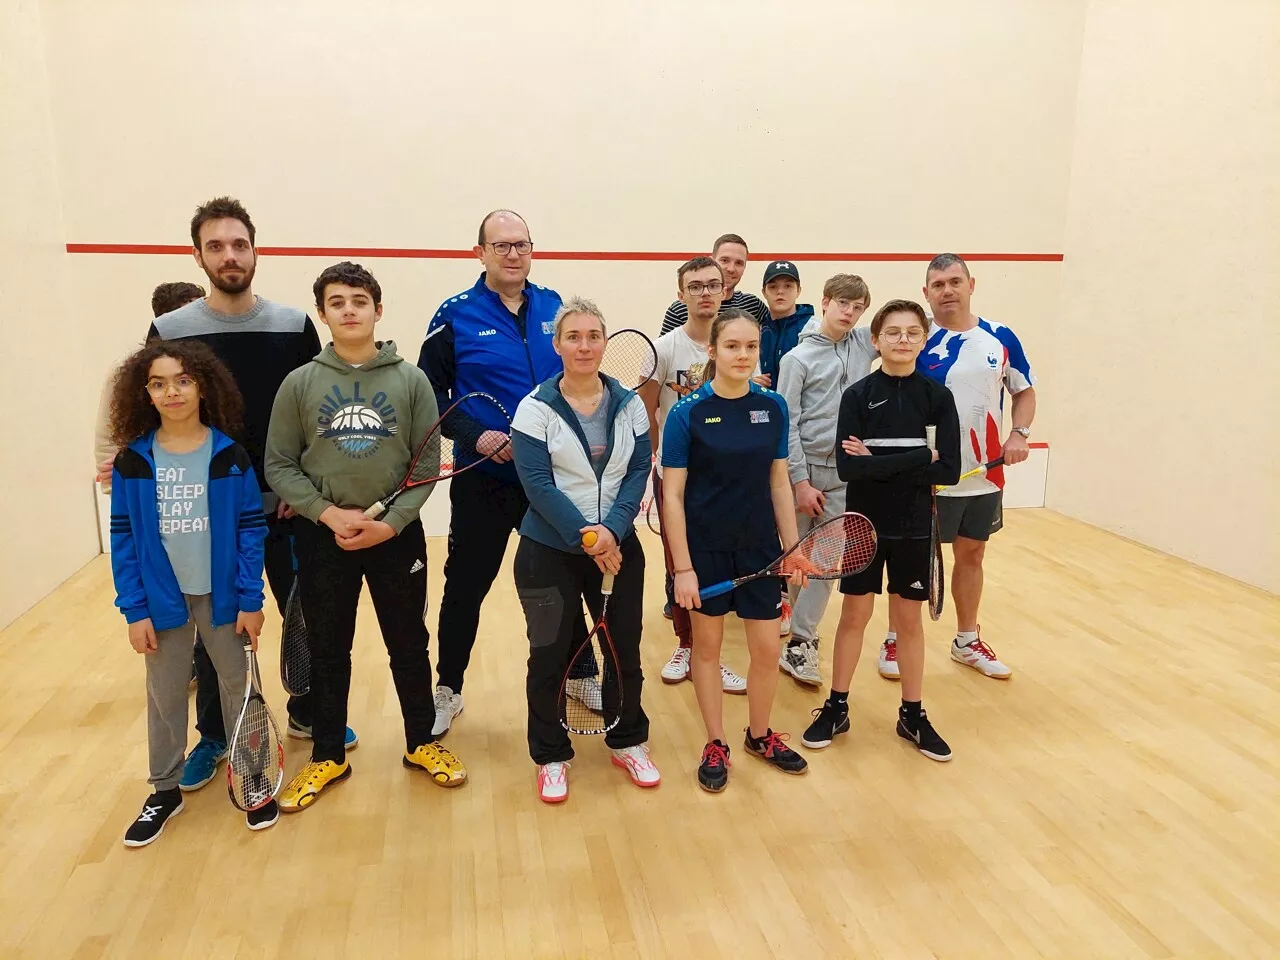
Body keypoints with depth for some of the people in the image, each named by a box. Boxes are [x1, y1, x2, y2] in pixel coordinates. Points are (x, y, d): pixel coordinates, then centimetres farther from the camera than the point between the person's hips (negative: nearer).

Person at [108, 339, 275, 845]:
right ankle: (165, 790, 32)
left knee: (238, 684, 12)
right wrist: (133, 609, -6)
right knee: (164, 693, 15)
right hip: (162, 599, 1)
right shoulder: (132, 461, -5)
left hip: (221, 594, -1)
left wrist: (251, 599, -10)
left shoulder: (230, 455, -9)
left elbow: (251, 529, -7)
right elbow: (123, 538, -2)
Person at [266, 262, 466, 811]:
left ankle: (421, 744, 30)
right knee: (327, 651, 12)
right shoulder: (300, 383, 0)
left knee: (409, 644, 12)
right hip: (322, 538, 1)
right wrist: (327, 513, -14)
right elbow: (279, 465, 0)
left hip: (398, 536, 0)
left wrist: (391, 522, -14)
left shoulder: (410, 380, -1)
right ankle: (327, 757, 29)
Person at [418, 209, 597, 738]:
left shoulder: (555, 308, 4)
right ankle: (448, 690, 28)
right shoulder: (456, 315, -5)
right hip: (484, 480, -2)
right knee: (466, 588, 9)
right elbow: (429, 392, -4)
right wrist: (474, 435, -16)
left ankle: (582, 674, 35)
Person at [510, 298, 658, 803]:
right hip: (549, 551, -3)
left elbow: (638, 473, -2)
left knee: (625, 649, 11)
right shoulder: (535, 408, -7)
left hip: (619, 547, 3)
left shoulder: (629, 404, 3)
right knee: (550, 656, 6)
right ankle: (551, 757, 24)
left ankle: (628, 743, 32)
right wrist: (585, 538, -20)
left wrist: (611, 530, -18)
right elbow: (537, 484, -13)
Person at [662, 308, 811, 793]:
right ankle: (715, 745, 28)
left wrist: (794, 548, 3)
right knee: (707, 644, 11)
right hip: (706, 548, -3)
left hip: (760, 546, 3)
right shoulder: (687, 413, -11)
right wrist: (683, 567, -13)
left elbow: (779, 484, 6)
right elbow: (672, 496, -10)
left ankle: (760, 735, 33)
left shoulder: (774, 407, 0)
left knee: (767, 649, 8)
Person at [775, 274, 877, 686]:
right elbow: (786, 425, -8)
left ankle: (800, 642, 9)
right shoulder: (798, 358, -6)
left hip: (844, 472, 3)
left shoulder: (864, 343, 5)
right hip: (803, 469, -3)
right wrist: (801, 482, -11)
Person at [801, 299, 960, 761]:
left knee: (909, 620, 11)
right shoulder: (857, 395, -7)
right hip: (864, 523, -1)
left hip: (914, 527, 1)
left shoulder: (938, 397, -3)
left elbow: (949, 469, -11)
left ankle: (912, 714, 26)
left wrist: (880, 463, -16)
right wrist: (916, 458, -18)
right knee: (854, 616, 9)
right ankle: (836, 708, 23)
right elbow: (847, 466, -18)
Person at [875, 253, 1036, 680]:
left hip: (985, 476, 4)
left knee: (971, 555, 16)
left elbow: (1025, 391, 12)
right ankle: (896, 640, 20)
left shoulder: (1001, 338, 2)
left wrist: (1020, 433, -5)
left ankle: (967, 641, 30)